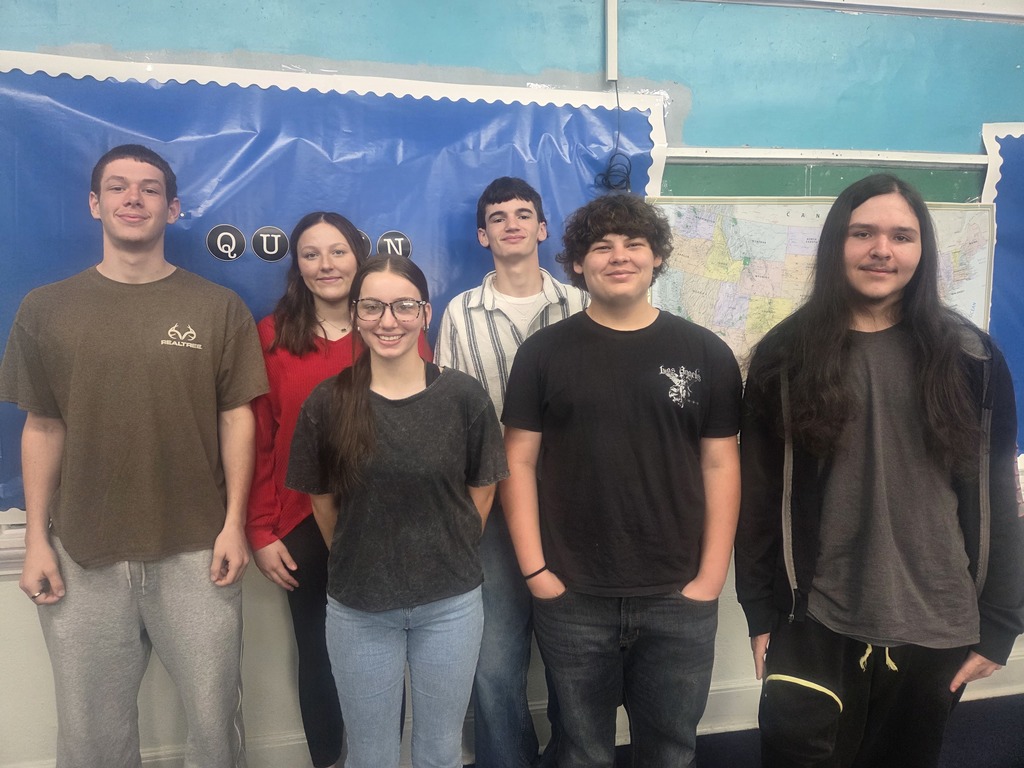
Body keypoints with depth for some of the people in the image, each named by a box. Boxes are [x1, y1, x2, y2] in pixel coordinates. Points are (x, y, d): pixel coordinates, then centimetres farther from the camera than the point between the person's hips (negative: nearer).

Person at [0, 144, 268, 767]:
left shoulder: (219, 308, -1)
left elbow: (237, 419, -1)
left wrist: (234, 524, -5)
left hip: (196, 552, -1)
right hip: (83, 556, 2)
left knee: (215, 717, 10)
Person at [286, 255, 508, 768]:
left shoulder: (464, 396, -9)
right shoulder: (327, 403, -8)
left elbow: (481, 493, 2)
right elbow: (322, 501, 3)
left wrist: (447, 561, 6)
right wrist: (359, 565, 9)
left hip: (450, 603, 0)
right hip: (357, 608, 0)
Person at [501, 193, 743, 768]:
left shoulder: (705, 353, 1)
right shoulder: (544, 352, -1)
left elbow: (720, 464, 1)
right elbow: (519, 461, -2)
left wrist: (711, 577, -4)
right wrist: (535, 569, -7)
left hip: (679, 599, 1)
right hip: (572, 598, 0)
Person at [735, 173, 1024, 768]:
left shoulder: (970, 357, -2)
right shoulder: (785, 355, -3)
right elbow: (760, 495, -2)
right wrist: (761, 613, -2)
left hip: (935, 627, 2)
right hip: (815, 622, -1)